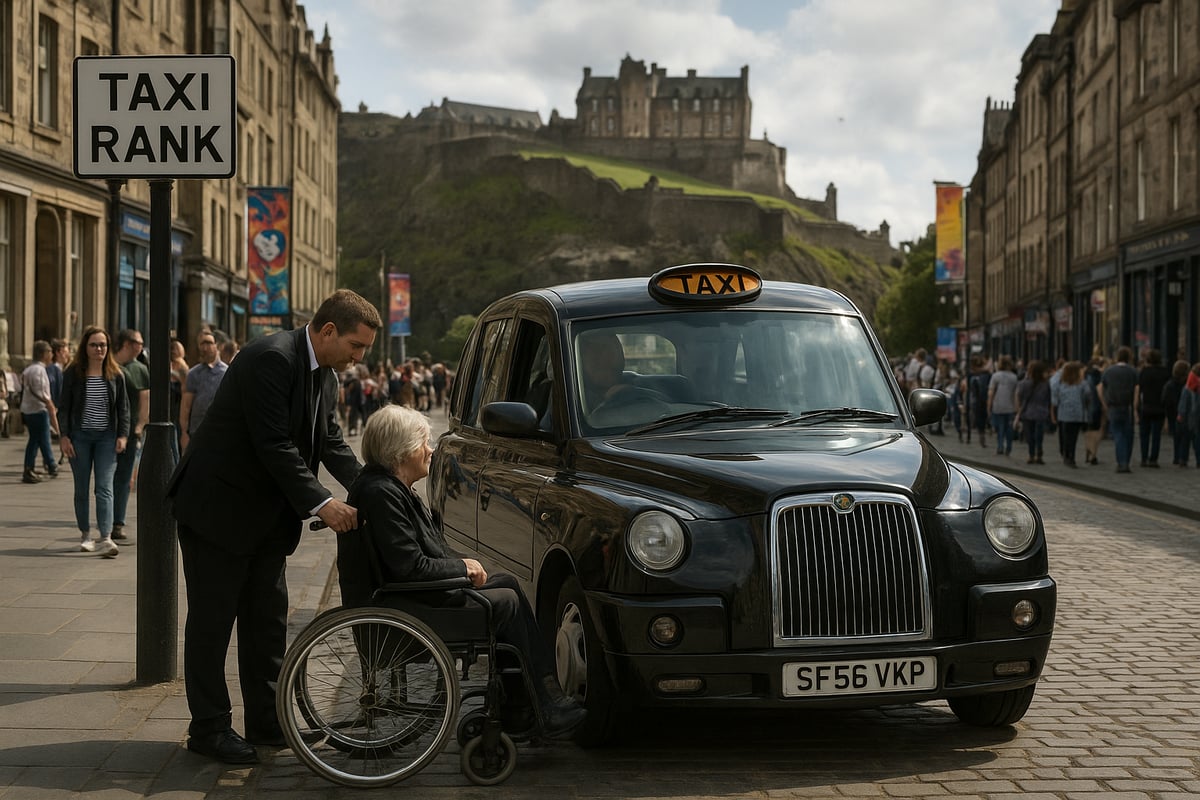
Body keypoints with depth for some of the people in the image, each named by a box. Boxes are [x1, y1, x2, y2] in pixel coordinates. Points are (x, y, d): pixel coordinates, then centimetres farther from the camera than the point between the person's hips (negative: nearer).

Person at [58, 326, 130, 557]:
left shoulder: (116, 375, 4)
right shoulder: (72, 373, 0)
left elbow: (123, 408, 7)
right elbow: (64, 407, 1)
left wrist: (123, 435, -1)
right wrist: (64, 436, -6)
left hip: (106, 436, 0)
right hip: (80, 436, 0)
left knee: (105, 488, -10)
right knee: (81, 488, 8)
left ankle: (105, 539, -20)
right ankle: (85, 535, 20)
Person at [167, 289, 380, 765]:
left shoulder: (324, 374, 6)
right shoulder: (272, 359, -23)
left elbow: (331, 442, 9)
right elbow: (275, 444, -27)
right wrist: (320, 503, -28)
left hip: (265, 513, 9)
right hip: (218, 506, -9)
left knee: (267, 618, 12)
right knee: (213, 619, 0)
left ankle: (266, 720, 21)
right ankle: (209, 728, 8)